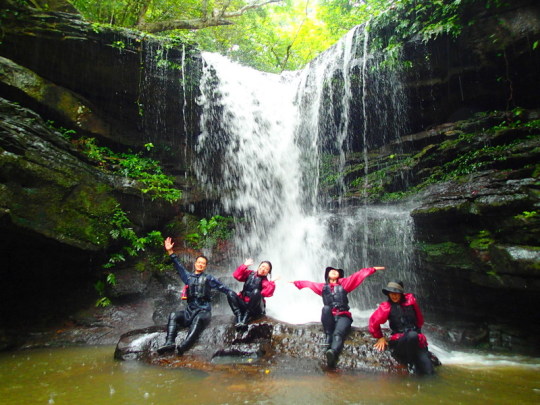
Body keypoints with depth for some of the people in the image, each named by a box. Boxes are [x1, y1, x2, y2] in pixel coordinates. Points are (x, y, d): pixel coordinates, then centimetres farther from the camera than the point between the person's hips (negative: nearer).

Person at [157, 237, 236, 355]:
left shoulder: (208, 278, 9)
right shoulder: (188, 277, 18)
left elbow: (222, 287, 5)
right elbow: (179, 266, 17)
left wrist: (234, 295, -4)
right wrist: (170, 252, 12)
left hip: (204, 311, -4)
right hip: (189, 310, 4)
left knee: (198, 319, -35)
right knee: (173, 316, -18)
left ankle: (183, 346, -51)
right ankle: (169, 343, -31)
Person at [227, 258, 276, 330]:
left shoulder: (265, 281, -2)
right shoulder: (250, 274, 10)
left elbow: (268, 293, -20)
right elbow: (236, 275, 0)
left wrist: (272, 283, -26)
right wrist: (245, 265, -3)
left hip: (256, 308, -4)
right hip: (243, 304, 4)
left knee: (256, 291, -33)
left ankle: (245, 318, -33)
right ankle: (239, 318, -34)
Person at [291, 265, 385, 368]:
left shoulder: (344, 283, 17)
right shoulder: (322, 286, 20)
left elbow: (358, 276, 10)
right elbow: (308, 284, 23)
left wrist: (373, 269, 6)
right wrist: (294, 282, 19)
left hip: (342, 316, -1)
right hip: (329, 317, 1)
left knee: (338, 333, -32)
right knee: (326, 308, -33)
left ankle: (332, 352, -61)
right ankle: (328, 338, -31)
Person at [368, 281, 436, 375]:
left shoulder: (410, 300, 1)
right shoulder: (387, 307, -5)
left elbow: (419, 319, 15)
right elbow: (374, 321, 2)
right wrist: (380, 337, 7)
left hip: (417, 340, 2)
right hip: (399, 342, -1)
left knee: (429, 371, -16)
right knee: (412, 335, -38)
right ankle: (411, 363, -15)